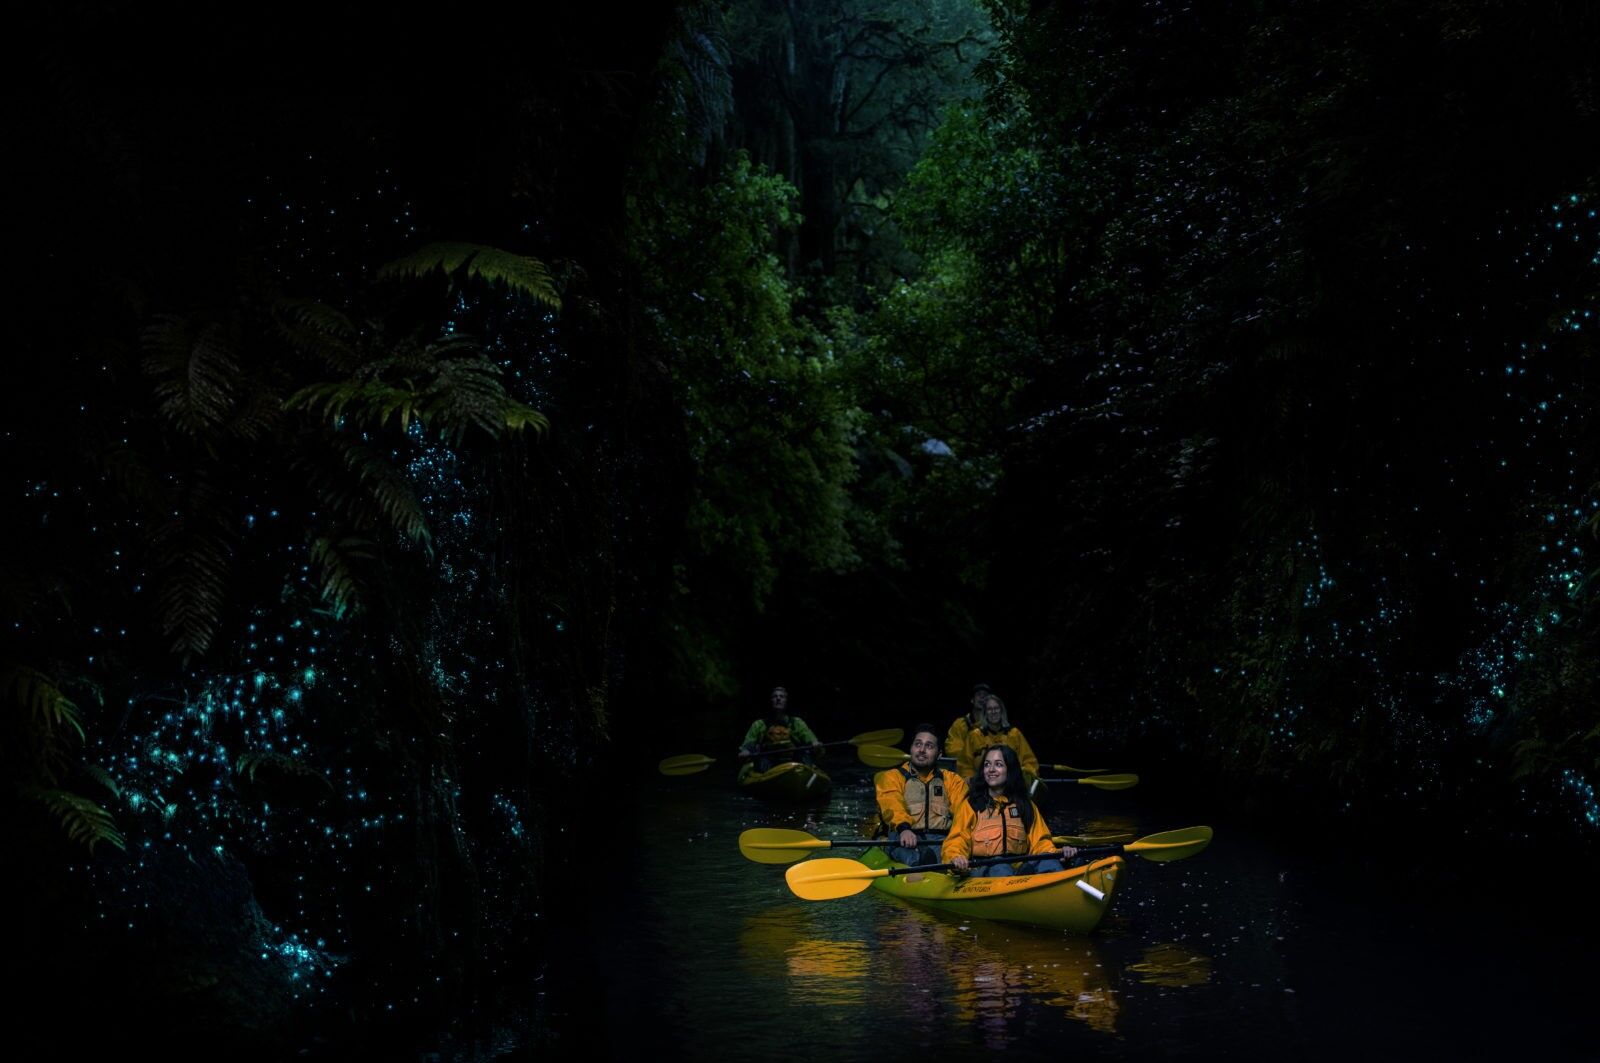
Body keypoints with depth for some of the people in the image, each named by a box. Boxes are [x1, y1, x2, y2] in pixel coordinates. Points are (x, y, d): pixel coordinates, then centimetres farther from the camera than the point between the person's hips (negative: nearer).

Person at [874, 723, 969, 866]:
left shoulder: (952, 780, 27)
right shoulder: (892, 777, 19)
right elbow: (892, 805, -4)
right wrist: (903, 828, -27)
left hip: (941, 839, 2)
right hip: (905, 839, -2)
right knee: (922, 856, -40)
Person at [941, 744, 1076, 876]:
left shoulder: (1026, 806, 24)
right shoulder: (970, 805, 15)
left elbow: (1039, 842, 14)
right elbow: (956, 842, 3)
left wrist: (1058, 853, -8)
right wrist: (955, 857, -21)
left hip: (1019, 870, 2)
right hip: (980, 872, -2)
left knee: (1049, 864, -28)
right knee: (1000, 869, -36)